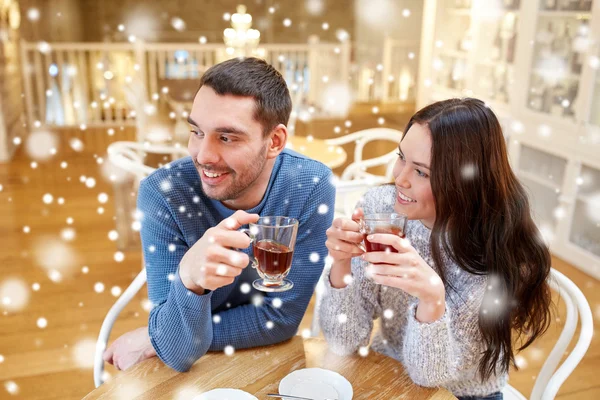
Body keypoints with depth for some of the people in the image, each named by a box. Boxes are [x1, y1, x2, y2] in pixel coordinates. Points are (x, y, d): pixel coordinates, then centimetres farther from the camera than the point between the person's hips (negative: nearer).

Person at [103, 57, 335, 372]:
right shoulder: (162, 193, -19)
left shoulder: (311, 186, -18)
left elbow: (280, 318, -13)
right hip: (194, 369, 0)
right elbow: (179, 354, -20)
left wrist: (150, 341, -13)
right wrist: (189, 277, -39)